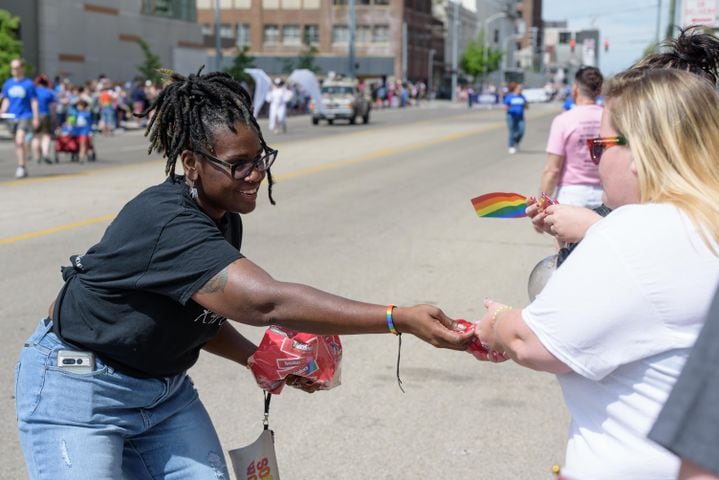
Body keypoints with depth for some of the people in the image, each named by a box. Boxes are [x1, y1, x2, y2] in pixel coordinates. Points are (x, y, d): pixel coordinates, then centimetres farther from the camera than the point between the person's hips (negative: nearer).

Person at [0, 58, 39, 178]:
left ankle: (21, 166, -12)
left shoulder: (28, 84, -5)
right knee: (18, 143, 10)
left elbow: (34, 101, -2)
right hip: (12, 117, 5)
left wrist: (36, 118, -4)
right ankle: (23, 168, 20)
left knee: (19, 141, -20)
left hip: (25, 116, -5)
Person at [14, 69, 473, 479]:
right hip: (80, 394, -8)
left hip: (164, 387, 8)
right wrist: (400, 319, -45)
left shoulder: (225, 221, -2)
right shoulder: (167, 224, -32)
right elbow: (267, 302, -43)